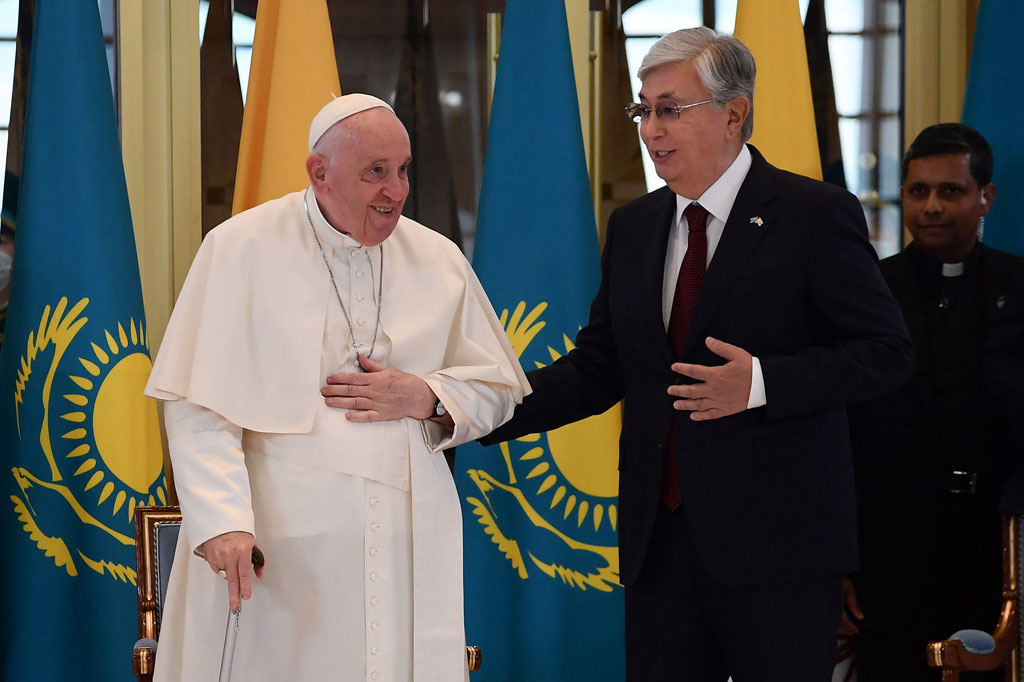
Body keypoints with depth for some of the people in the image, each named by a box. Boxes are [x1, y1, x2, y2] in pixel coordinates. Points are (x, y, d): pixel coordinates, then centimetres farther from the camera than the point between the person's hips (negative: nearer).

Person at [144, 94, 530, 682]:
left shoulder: (438, 260, 11)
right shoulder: (242, 248, -1)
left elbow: (498, 390, 18)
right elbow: (200, 407, -6)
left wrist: (426, 398, -3)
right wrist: (223, 521, -18)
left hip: (404, 544, 3)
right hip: (278, 540, -3)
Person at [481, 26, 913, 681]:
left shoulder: (815, 214, -5)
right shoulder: (633, 226, 14)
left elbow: (885, 351, -8)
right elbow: (598, 366, 14)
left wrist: (761, 382, -21)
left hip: (775, 544, -5)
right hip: (659, 540, 6)